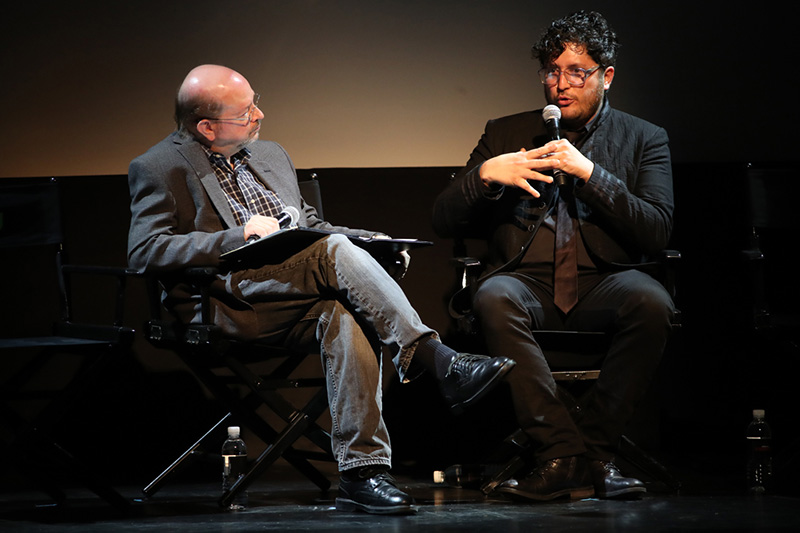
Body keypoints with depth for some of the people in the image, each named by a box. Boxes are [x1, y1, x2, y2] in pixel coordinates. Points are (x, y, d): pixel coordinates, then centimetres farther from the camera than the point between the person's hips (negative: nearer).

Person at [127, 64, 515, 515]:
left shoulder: (270, 155, 27)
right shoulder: (158, 168, 6)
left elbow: (309, 225, 33)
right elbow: (145, 250, -8)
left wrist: (369, 242, 12)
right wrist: (238, 236, -17)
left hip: (297, 304, 6)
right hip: (230, 300, -5)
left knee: (344, 317, -32)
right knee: (336, 252, -30)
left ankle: (362, 473, -37)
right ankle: (440, 362, -36)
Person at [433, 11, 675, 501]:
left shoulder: (645, 139, 13)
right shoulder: (506, 134, 18)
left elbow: (657, 231, -2)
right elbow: (445, 220, 12)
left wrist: (589, 174, -10)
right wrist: (485, 174, -8)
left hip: (603, 283, -1)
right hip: (528, 282, 1)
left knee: (652, 303, -35)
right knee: (494, 299, -35)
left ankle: (596, 445, -21)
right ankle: (562, 454, -33)